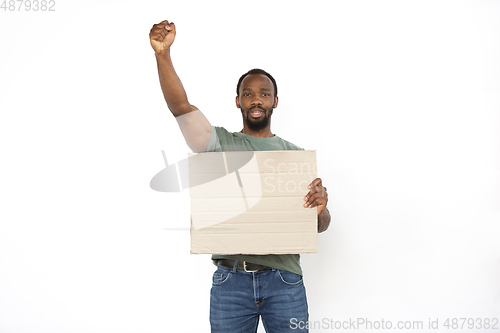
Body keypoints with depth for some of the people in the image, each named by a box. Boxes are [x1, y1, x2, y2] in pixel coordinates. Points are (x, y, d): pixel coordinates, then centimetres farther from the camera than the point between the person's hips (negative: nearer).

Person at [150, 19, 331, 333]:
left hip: (284, 280, 1)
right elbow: (180, 106, -9)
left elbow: (319, 227, 8)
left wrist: (320, 209, -15)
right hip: (231, 280, -1)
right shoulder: (220, 143, 7)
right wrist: (163, 54, -19)